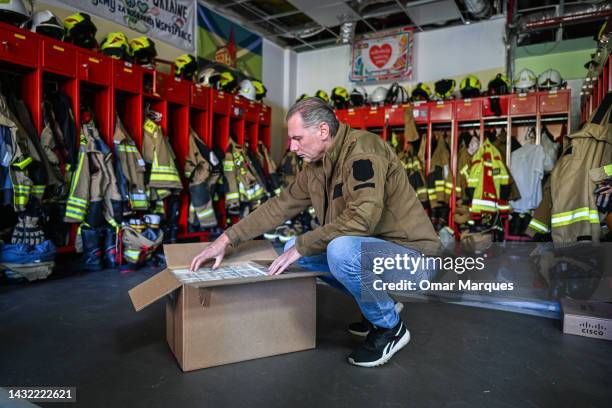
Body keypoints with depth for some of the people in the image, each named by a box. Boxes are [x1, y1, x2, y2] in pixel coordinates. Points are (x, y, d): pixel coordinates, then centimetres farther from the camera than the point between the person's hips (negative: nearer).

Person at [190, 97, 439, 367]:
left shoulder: (362, 149, -21)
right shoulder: (316, 167, 4)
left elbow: (362, 218, -33)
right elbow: (280, 206, 8)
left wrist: (302, 246, -23)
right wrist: (227, 239, 5)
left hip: (411, 255, -8)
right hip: (368, 248, 8)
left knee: (342, 251, -35)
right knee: (294, 249, 6)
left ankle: (389, 326, -4)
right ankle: (377, 305, 15)